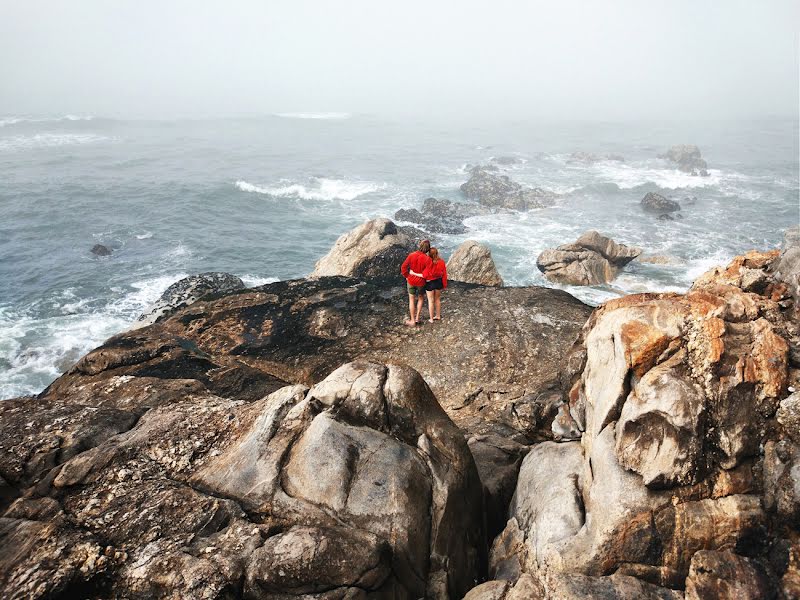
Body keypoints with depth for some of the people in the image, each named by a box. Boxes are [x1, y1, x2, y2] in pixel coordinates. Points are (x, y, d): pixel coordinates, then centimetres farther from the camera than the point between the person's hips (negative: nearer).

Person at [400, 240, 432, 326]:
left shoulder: (411, 255, -13)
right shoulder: (427, 259, -20)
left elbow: (403, 268, -11)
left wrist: (407, 276, 4)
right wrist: (421, 275, 1)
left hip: (411, 281, 2)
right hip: (421, 282, -1)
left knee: (411, 300, 15)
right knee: (421, 298, 23)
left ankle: (412, 321, 17)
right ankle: (417, 318, 22)